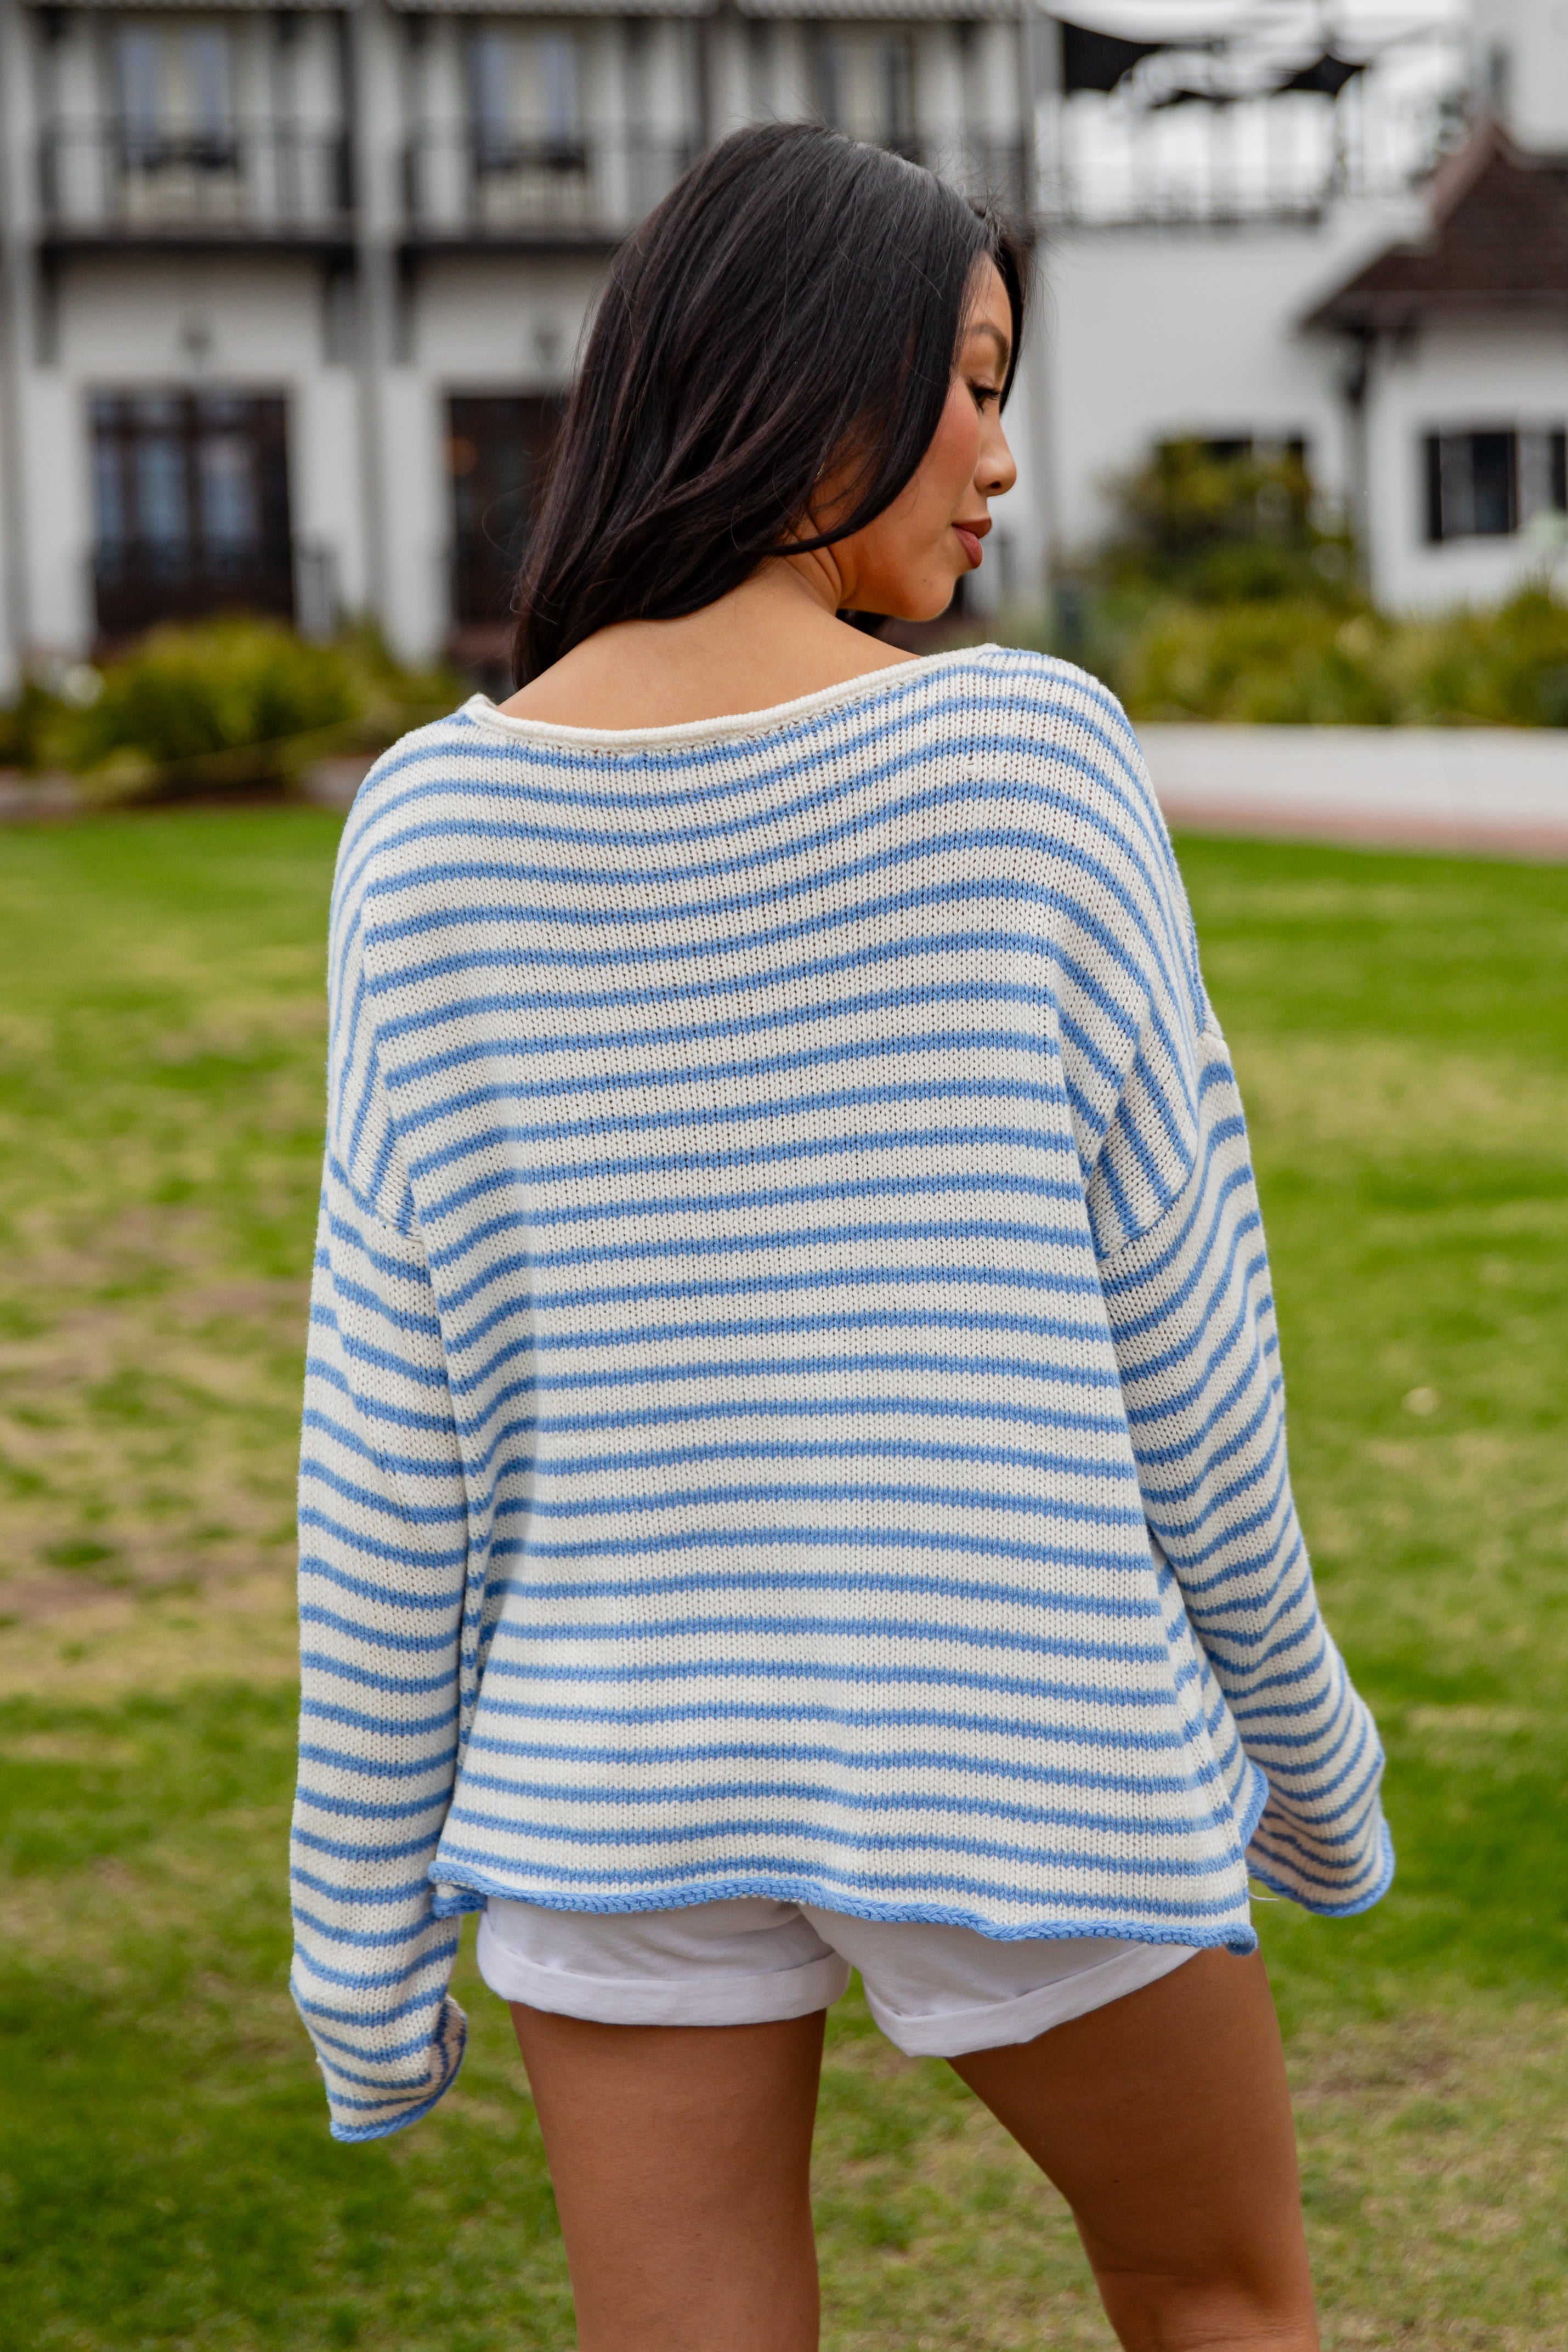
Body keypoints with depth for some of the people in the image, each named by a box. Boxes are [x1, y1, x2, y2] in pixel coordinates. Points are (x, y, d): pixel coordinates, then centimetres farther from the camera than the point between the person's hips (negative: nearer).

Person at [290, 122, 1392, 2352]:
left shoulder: (436, 825, -5)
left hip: (614, 1759, 2)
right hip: (1019, 1751, -2)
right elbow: (1168, 1317, -8)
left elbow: (394, 1420, -4)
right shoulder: (1025, 752, -13)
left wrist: (366, 1902, 5)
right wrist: (1307, 1740, 7)